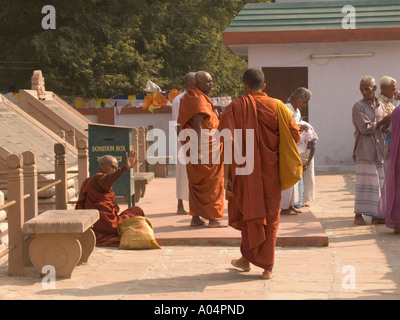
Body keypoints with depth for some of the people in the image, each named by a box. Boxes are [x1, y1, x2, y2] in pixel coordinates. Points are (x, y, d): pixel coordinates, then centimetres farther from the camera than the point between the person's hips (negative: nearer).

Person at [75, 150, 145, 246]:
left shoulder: (88, 181, 14)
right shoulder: (98, 177, -15)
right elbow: (106, 181, -42)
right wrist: (125, 168, -55)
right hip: (108, 225, -10)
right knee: (137, 211, 9)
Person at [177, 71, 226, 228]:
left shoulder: (189, 98, 16)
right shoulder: (198, 100, -15)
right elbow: (197, 125, -22)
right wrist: (198, 150, -27)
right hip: (206, 148, -10)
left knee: (196, 184, 11)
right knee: (212, 184, -2)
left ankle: (195, 217, 13)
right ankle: (213, 218, 2)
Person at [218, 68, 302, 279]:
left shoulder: (235, 108, -8)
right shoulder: (277, 107, -4)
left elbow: (228, 143, -14)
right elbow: (295, 135, -2)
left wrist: (227, 176, -12)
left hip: (245, 171, 0)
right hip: (271, 171, 1)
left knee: (247, 212, 19)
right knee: (270, 216, 9)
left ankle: (247, 258, 28)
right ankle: (267, 266, 9)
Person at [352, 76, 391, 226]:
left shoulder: (380, 106, 15)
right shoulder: (358, 107, -3)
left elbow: (384, 128, 16)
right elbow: (365, 128, -11)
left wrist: (388, 123, -4)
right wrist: (381, 122, -13)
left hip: (378, 150, 6)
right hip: (364, 150, -6)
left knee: (379, 183, 4)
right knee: (365, 182, -8)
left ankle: (376, 215, 9)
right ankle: (359, 215, -3)